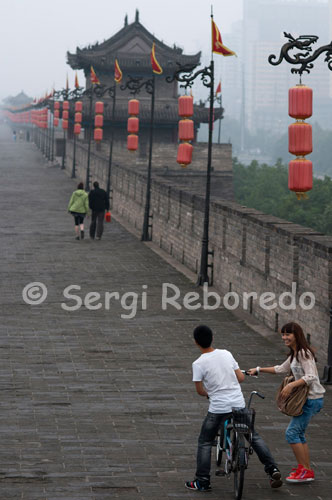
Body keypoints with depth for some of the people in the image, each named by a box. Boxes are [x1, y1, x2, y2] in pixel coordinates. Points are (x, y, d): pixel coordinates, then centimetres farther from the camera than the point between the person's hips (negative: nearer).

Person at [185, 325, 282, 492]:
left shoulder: (198, 364, -10)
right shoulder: (226, 354, 2)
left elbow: (200, 391, -4)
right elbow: (241, 377, 6)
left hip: (218, 408, -4)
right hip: (239, 404, 4)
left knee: (204, 443, 10)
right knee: (254, 436, 19)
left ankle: (202, 481, 7)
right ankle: (272, 469, 12)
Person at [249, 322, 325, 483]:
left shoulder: (303, 353, -17)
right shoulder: (294, 354, 14)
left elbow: (311, 377, -26)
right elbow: (281, 369, 27)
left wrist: (291, 385, -32)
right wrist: (259, 370, 27)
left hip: (312, 399, -10)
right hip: (306, 398, 10)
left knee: (292, 432, -10)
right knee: (299, 434, 14)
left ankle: (304, 470, -3)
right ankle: (307, 471, 20)